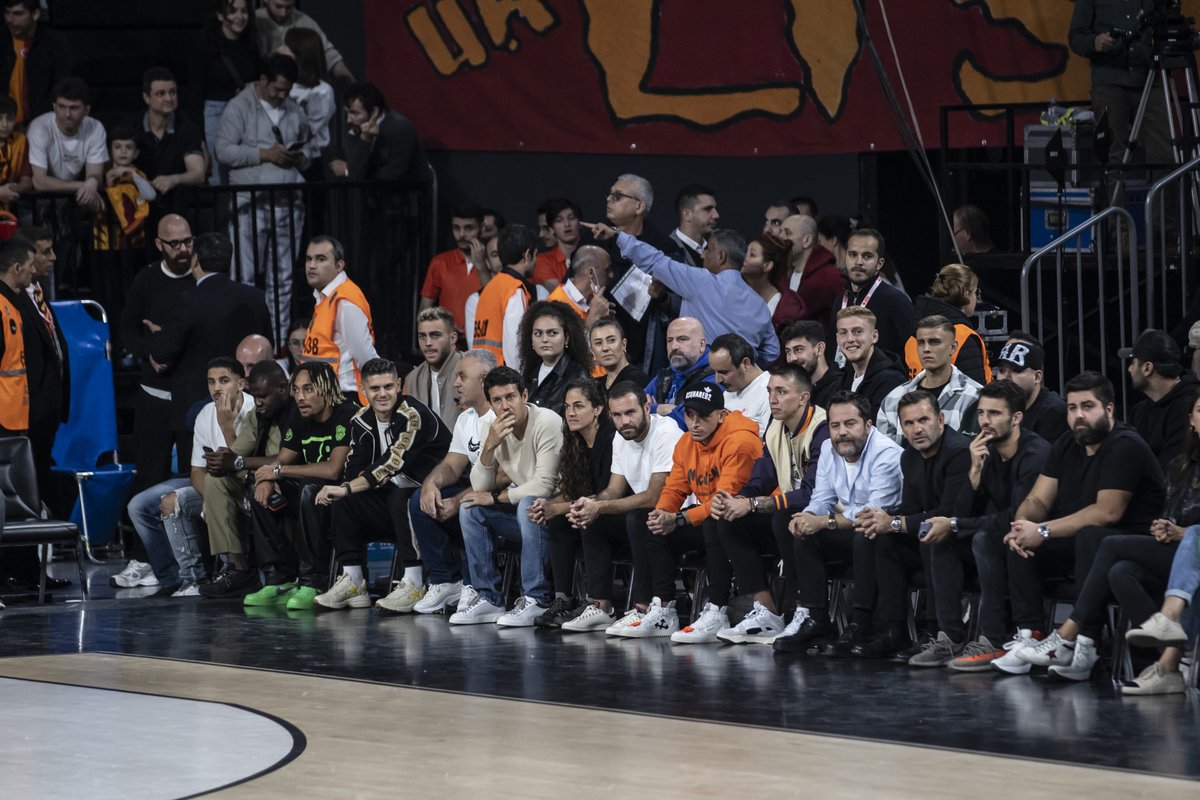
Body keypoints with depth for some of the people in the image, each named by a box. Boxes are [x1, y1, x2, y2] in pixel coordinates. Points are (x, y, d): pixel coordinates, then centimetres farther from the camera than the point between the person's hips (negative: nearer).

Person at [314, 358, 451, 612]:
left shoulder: (413, 415, -19)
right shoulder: (362, 421, 5)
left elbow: (394, 462, -29)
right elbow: (354, 469, 2)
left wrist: (348, 488, -32)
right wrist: (344, 489, -23)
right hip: (393, 493, 8)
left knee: (402, 499, -36)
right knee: (342, 501, -8)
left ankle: (413, 585, -32)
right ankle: (352, 583, -7)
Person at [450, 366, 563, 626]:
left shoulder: (547, 423, -21)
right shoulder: (490, 428, -1)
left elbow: (544, 486, -26)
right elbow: (480, 488, -6)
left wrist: (495, 497, -15)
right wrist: (490, 446, -22)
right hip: (522, 509, 7)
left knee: (529, 506, -35)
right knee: (470, 508, -8)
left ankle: (535, 601, -31)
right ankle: (488, 598, -6)